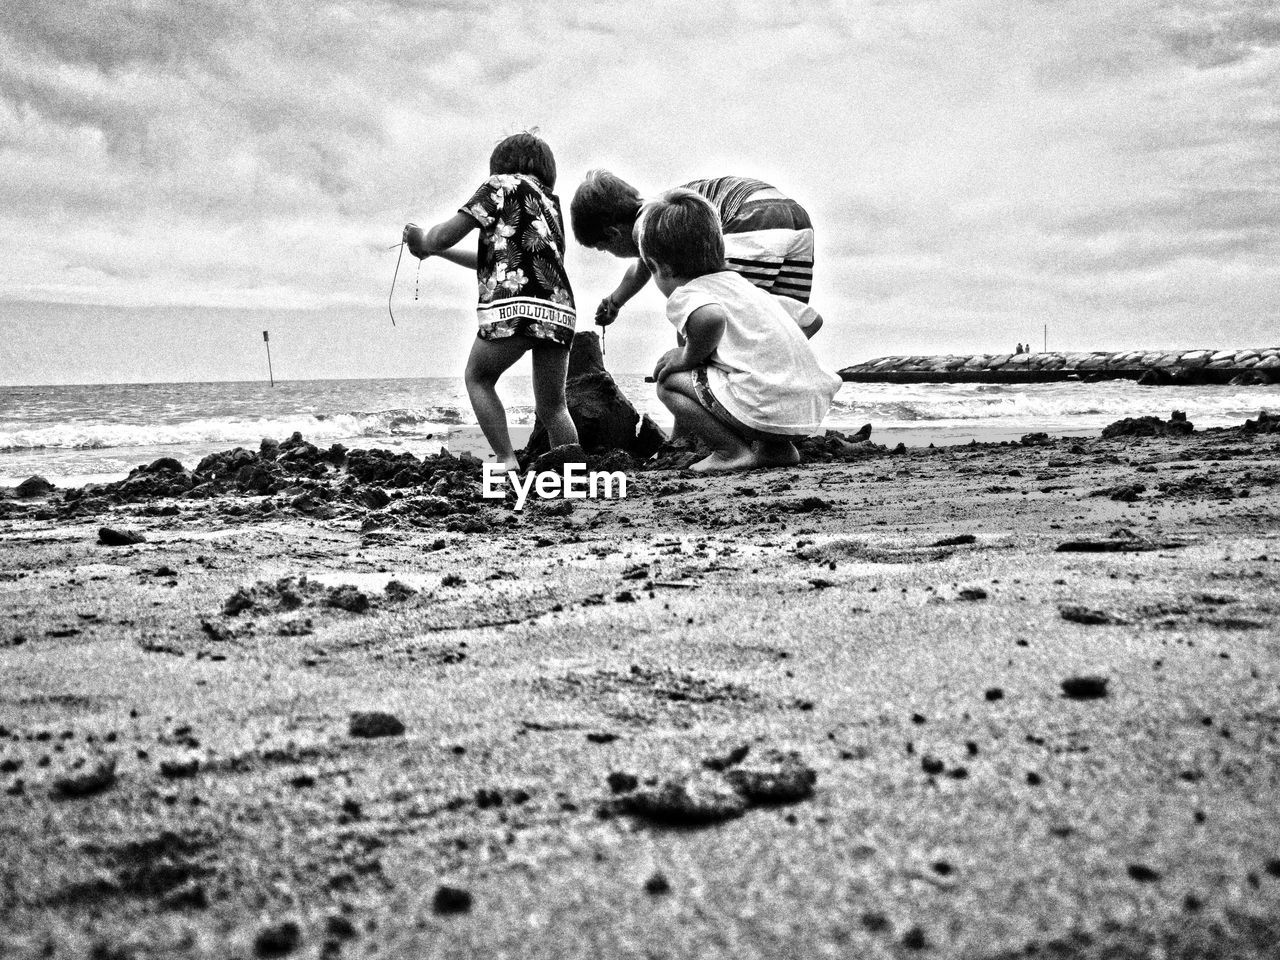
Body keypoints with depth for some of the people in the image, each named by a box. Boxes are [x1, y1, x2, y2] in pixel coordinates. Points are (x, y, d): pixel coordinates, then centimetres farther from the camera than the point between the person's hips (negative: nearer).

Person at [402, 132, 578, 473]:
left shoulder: (503, 185, 8)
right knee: (552, 407, 15)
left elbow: (446, 235, 3)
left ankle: (507, 461, 2)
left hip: (514, 305, -6)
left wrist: (423, 241, 26)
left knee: (478, 379, 15)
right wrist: (434, 250, 39)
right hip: (560, 309, 6)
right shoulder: (550, 203, 29)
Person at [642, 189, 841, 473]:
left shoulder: (683, 296, -1)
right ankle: (776, 447, 20)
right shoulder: (741, 282, 25)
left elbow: (711, 316, -27)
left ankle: (733, 451, -3)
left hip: (770, 410, -9)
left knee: (669, 383, 2)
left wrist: (688, 356, -7)